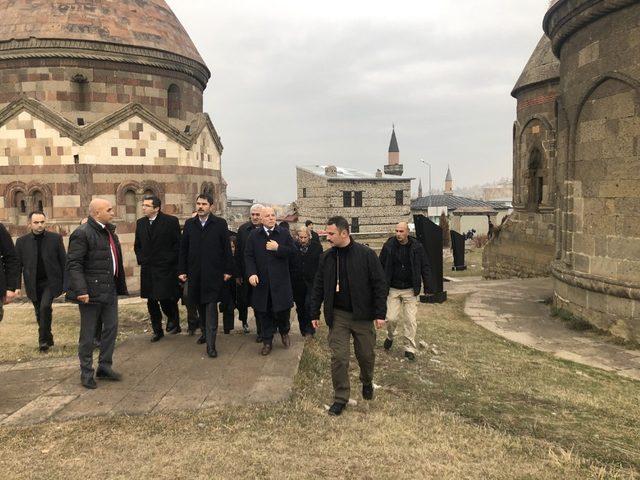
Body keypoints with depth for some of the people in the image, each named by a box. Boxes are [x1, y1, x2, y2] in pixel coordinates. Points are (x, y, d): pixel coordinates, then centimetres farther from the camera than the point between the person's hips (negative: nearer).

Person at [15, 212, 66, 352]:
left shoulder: (55, 238, -2)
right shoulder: (22, 241, 1)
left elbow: (63, 261, 0)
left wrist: (66, 282, -2)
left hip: (51, 281, -3)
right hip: (33, 284, 3)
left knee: (45, 306, -22)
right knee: (40, 314, 11)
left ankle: (43, 339, -10)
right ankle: (48, 339, 28)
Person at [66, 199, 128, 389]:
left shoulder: (109, 231, 13)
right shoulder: (82, 233, -14)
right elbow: (73, 264, -19)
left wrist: (120, 286, 14)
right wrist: (81, 291, -25)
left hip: (110, 290, 8)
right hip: (91, 292, -8)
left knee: (111, 328, 13)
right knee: (88, 334, 4)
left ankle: (105, 367, 27)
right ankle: (86, 373, 17)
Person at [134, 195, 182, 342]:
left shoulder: (171, 221, -6)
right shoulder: (140, 223, 10)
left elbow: (178, 244, -5)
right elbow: (137, 245, 20)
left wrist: (169, 260, -9)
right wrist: (141, 259, 8)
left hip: (165, 268, -5)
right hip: (147, 269, 5)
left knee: (165, 299, -10)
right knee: (151, 302, 9)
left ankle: (173, 320, 20)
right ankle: (157, 330, 22)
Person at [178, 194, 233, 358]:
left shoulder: (220, 223, -1)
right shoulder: (189, 224, 8)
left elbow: (227, 248, -1)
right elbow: (183, 249, 9)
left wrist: (228, 270, -4)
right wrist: (182, 270, 5)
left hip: (213, 273, -4)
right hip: (195, 273, 4)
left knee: (211, 306, -7)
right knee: (200, 306, 13)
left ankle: (210, 344, -7)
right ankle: (205, 332, 31)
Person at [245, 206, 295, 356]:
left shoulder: (284, 234, 4)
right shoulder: (254, 235, 4)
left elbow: (292, 251, -2)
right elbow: (249, 256, -1)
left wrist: (278, 248, -15)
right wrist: (251, 273, -14)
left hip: (280, 280, -1)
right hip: (261, 281, 1)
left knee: (283, 309, 3)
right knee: (264, 312, 7)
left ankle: (284, 332, 33)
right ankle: (267, 342, 20)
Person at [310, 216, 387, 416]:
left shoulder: (366, 254, -10)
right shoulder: (327, 257, 1)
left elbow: (379, 285, -8)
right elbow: (318, 287, 8)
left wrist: (380, 313, -10)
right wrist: (315, 313, 7)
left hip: (362, 315, -2)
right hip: (337, 315, 2)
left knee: (366, 354, 12)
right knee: (339, 358, 0)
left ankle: (367, 382, 42)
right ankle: (340, 398, 15)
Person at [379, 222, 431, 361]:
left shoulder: (417, 247, -5)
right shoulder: (389, 246, -6)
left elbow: (425, 267, 3)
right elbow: (381, 266, 2)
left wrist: (427, 286, 0)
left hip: (410, 290, 0)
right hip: (393, 289, 0)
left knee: (410, 320, 2)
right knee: (391, 318, -2)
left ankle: (410, 348, 15)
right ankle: (390, 336, 30)